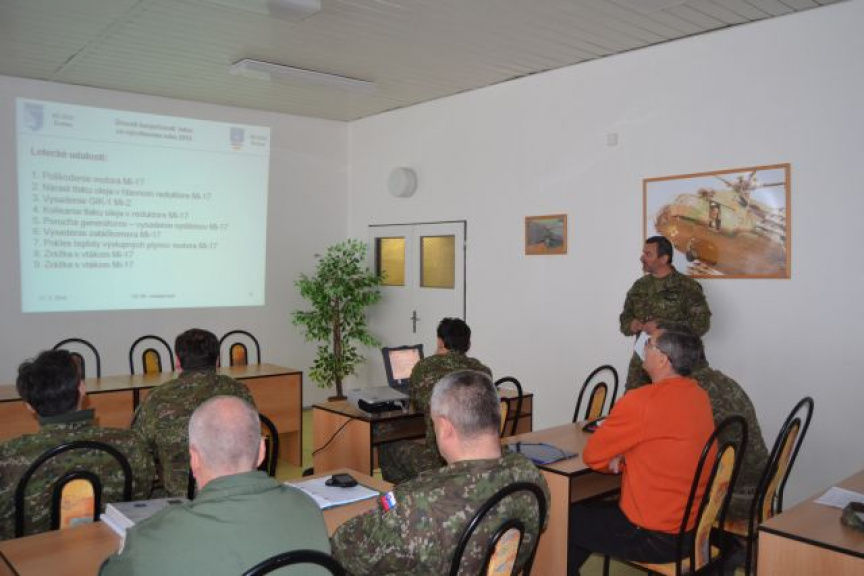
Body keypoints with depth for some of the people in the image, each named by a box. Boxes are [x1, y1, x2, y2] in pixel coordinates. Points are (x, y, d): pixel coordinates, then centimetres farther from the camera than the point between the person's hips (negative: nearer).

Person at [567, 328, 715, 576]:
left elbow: (592, 455, -14)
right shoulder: (700, 395, 0)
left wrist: (618, 460, 5)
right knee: (588, 510, 24)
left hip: (654, 537, -8)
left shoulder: (641, 401, -24)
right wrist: (624, 456, -1)